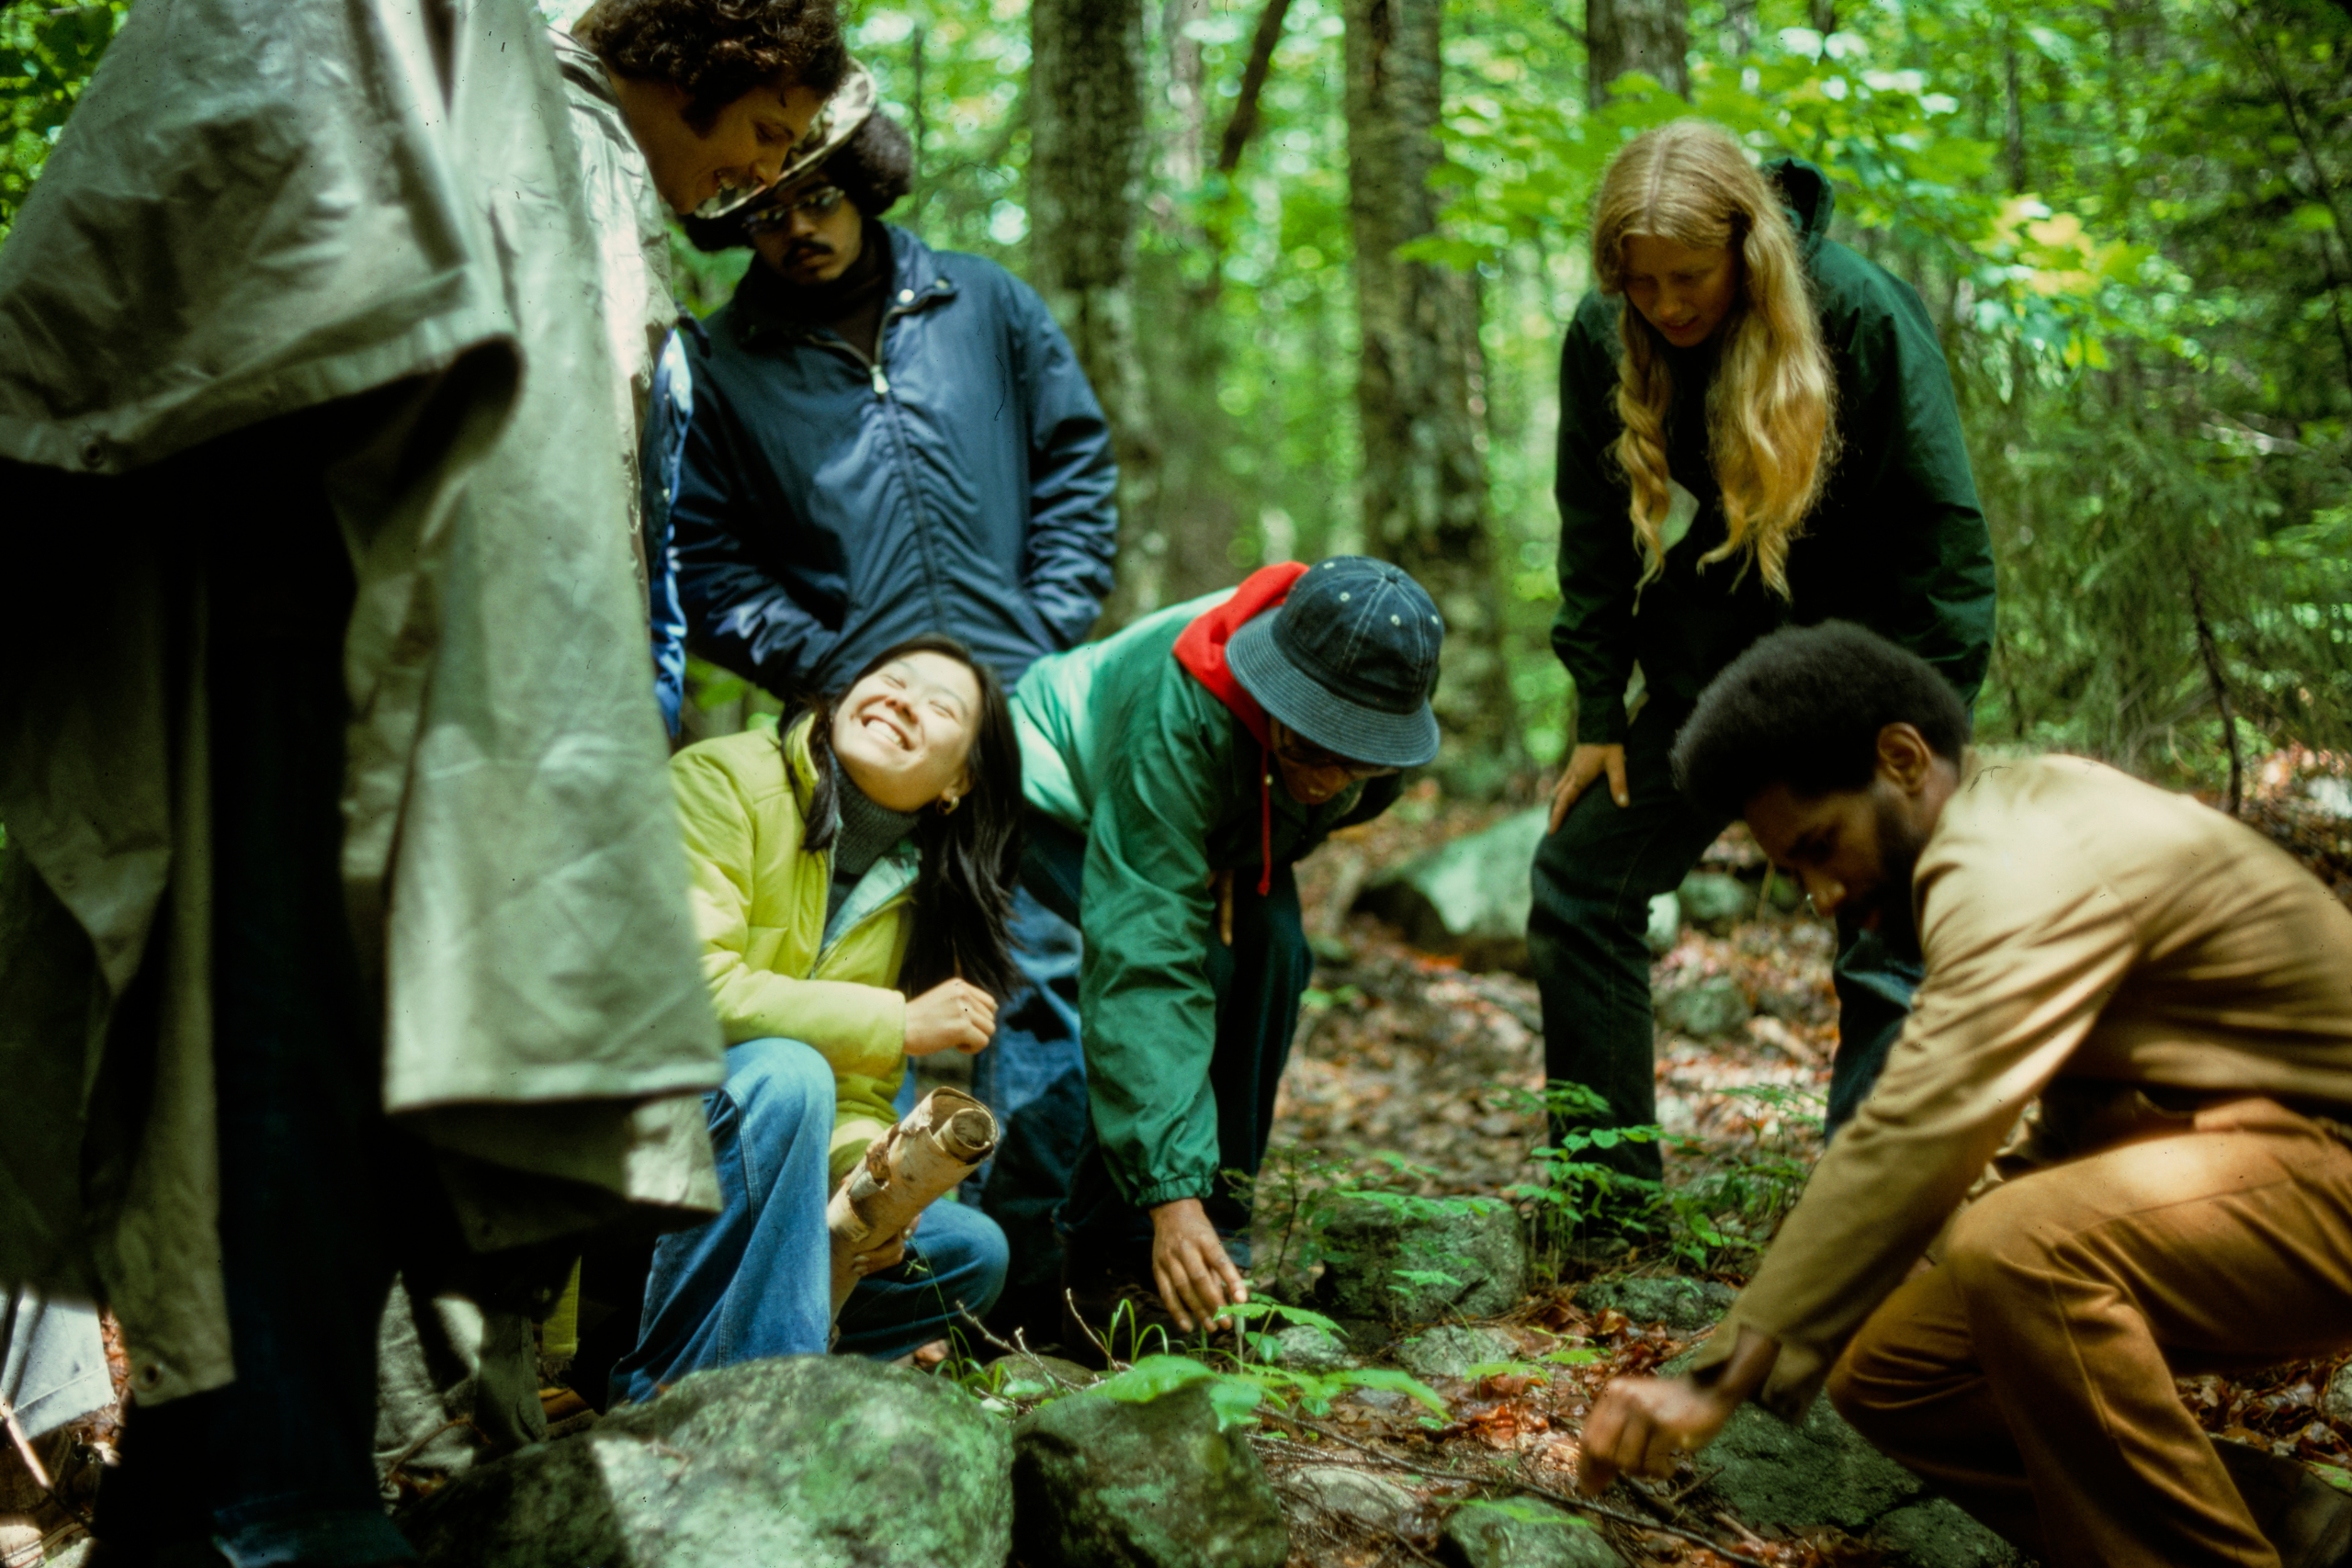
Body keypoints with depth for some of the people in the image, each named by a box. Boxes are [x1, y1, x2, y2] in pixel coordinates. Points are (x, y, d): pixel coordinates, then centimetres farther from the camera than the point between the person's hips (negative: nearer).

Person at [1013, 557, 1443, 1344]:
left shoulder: (1379, 696, -26)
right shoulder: (1178, 720, -46)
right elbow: (1144, 962, -48)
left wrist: (1233, 868, -16)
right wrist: (1171, 1192, -52)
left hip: (1222, 820, 6)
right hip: (1062, 796, -6)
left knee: (1272, 952, -19)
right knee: (1195, 966, -28)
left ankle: (1221, 1233, -4)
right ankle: (1111, 1260, -17)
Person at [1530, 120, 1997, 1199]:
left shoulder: (1861, 315, -20)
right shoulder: (1601, 340, -8)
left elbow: (1941, 536, -16)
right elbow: (1594, 535, 3)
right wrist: (1598, 713, 0)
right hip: (1703, 670, 5)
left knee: (1892, 938, -9)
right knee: (1575, 886, 4)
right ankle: (1608, 1202, 14)